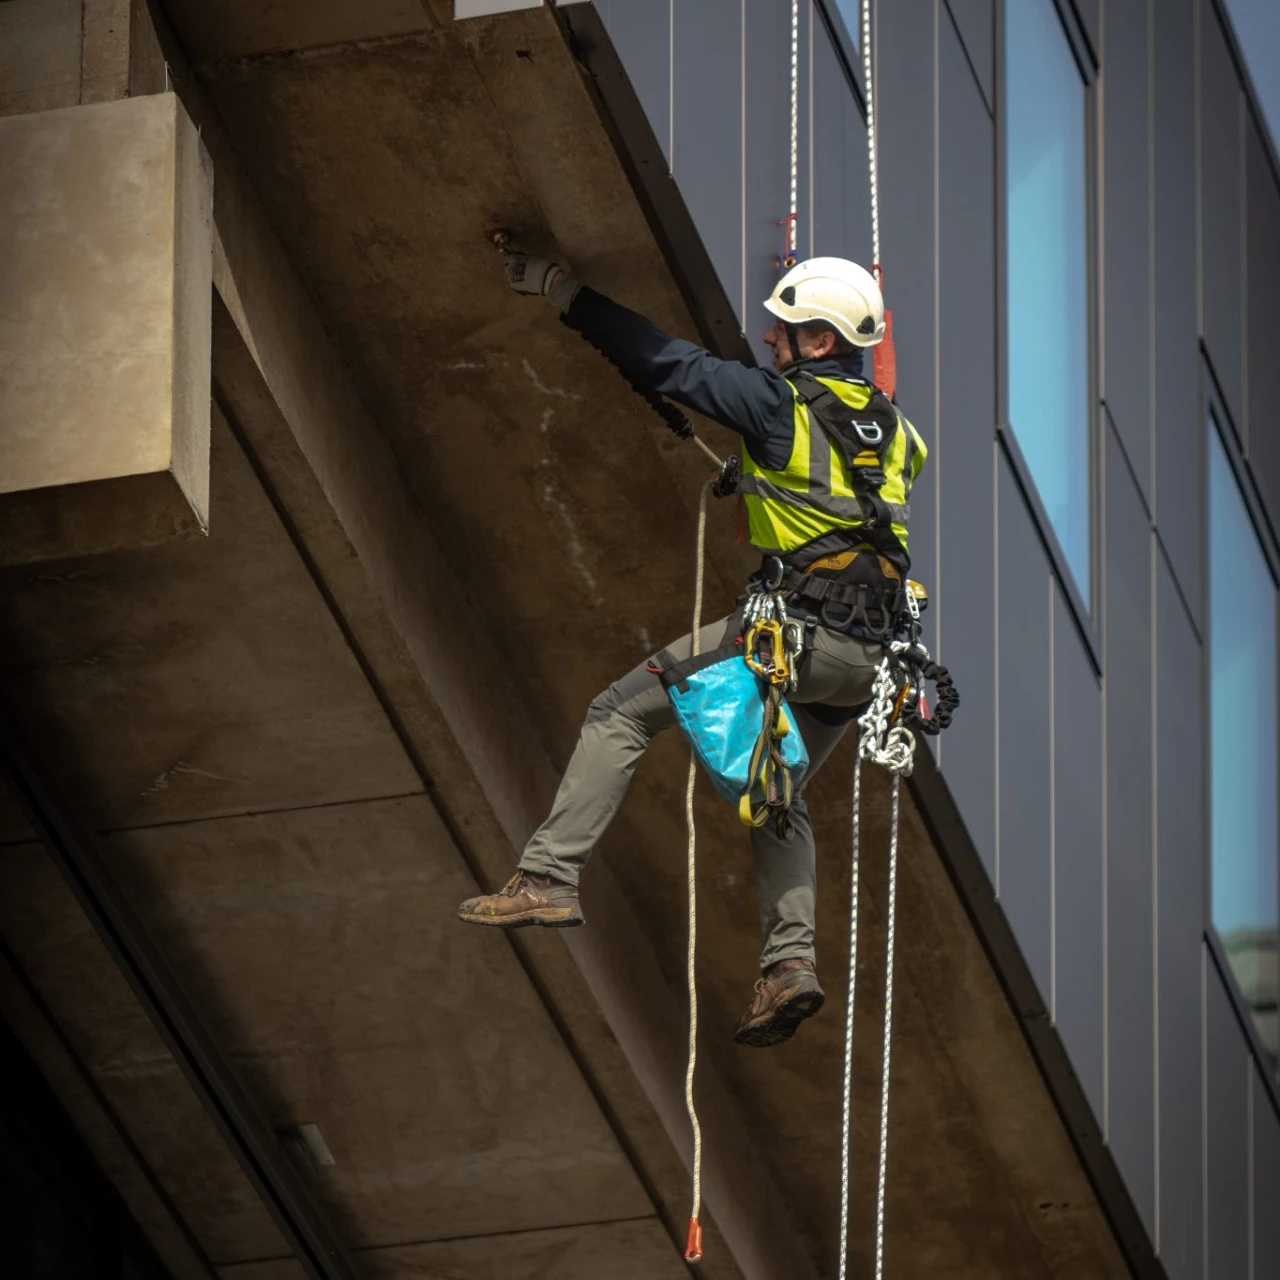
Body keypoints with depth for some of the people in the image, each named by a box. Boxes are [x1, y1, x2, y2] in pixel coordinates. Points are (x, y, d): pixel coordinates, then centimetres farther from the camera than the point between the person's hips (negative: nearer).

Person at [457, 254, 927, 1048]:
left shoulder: (781, 405, -4)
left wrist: (562, 290, 2)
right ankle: (792, 959, 5)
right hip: (868, 655, 7)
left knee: (621, 714, 2)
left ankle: (549, 879, -5)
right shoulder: (894, 430, 16)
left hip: (796, 629, -7)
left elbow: (670, 363, -3)